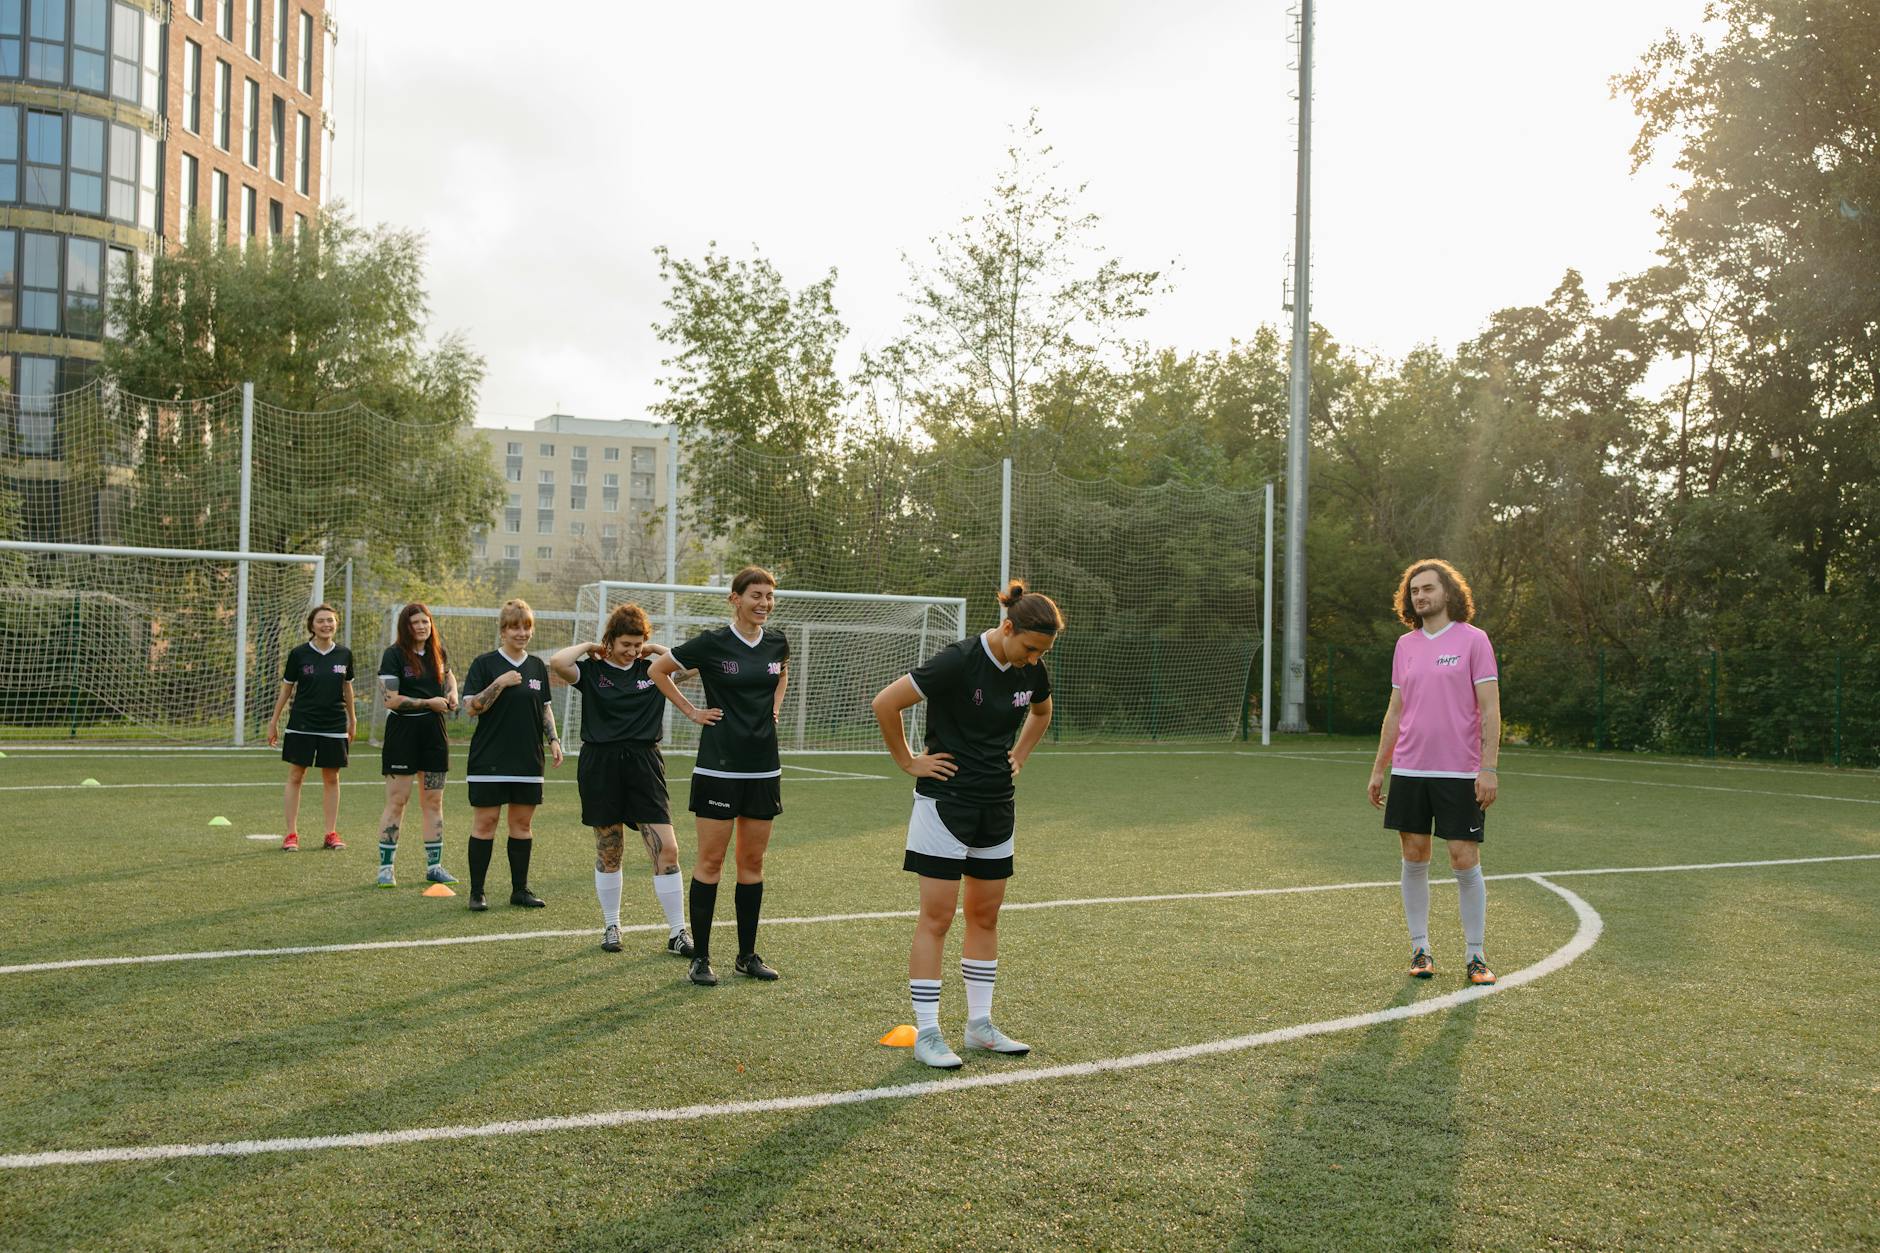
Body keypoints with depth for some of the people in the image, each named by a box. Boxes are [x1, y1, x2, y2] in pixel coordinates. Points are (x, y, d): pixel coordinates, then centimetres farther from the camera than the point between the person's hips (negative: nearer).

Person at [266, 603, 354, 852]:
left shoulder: (344, 654, 2)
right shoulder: (298, 653, -4)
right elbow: (286, 689, 4)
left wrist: (352, 719, 17)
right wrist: (274, 722, 5)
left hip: (334, 726, 2)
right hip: (302, 725, -2)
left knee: (331, 778, 6)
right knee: (295, 776, 1)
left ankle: (331, 833, 13)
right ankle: (291, 834, 6)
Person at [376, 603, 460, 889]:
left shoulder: (438, 653, 9)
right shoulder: (393, 655, -8)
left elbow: (448, 674, 31)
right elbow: (390, 699, -15)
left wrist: (452, 693, 10)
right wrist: (429, 703, -15)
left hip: (434, 732, 5)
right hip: (403, 732, -5)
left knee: (433, 802, 8)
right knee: (397, 801, -3)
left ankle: (434, 866, 15)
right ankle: (385, 867, 6)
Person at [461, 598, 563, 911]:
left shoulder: (537, 666, 11)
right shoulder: (485, 663, -3)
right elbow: (472, 707, -9)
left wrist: (553, 738, 7)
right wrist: (500, 683, -18)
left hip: (528, 760, 4)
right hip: (490, 759, -4)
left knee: (522, 823, 8)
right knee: (484, 822, -1)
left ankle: (520, 889, 16)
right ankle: (476, 892, 6)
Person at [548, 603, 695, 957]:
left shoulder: (652, 670, 7)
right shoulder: (591, 670, 1)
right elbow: (556, 663, -19)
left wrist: (655, 649, 2)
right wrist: (588, 646, -4)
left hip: (644, 763, 1)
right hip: (600, 765, -1)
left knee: (666, 849, -6)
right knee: (608, 851, 8)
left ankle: (677, 933, 1)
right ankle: (611, 926, 25)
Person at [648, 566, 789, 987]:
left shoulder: (777, 642, 5)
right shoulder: (712, 643, -9)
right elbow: (658, 670, 3)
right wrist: (691, 711, -1)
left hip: (764, 766, 5)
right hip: (719, 766, -5)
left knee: (753, 862, 9)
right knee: (710, 860, -1)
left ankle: (747, 955, 18)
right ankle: (700, 957, 7)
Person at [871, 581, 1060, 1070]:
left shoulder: (1031, 669, 1)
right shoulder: (959, 661, -20)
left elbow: (1041, 712, 24)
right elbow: (885, 703, -17)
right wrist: (909, 762, -9)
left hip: (998, 805, 7)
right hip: (946, 801, -7)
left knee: (985, 915, 12)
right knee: (937, 917, -4)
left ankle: (980, 1024, 23)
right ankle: (926, 1032, 5)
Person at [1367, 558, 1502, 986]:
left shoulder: (1473, 639, -3)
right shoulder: (1405, 645, 11)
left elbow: (1489, 709, -6)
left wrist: (1489, 767, -14)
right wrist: (1378, 769, 14)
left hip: (1460, 773, -4)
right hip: (1409, 770, 4)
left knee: (1465, 861, -4)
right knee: (1414, 858, 6)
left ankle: (1476, 956, 8)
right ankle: (1420, 949, 17)